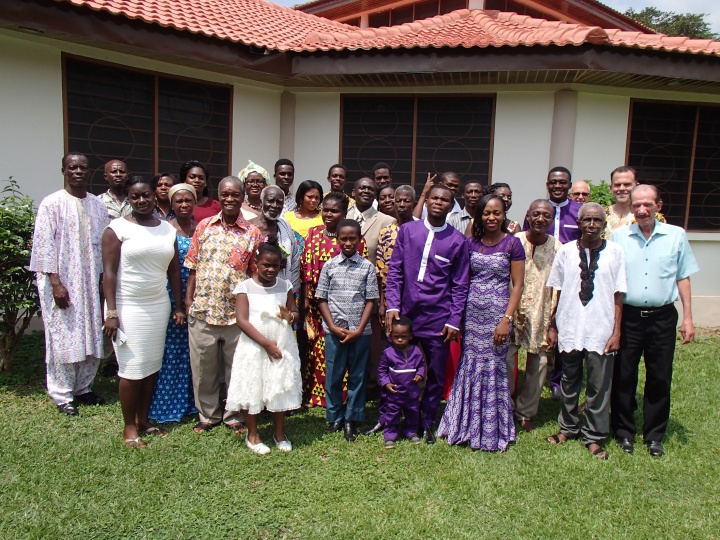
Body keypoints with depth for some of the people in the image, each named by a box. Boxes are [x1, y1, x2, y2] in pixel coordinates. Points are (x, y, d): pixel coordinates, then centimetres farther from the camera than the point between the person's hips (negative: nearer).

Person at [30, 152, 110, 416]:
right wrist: (55, 282, -15)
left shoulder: (97, 205, 8)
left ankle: (83, 387, 25)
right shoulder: (52, 204, -6)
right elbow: (44, 245, -9)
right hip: (61, 282, -5)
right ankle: (62, 395, 13)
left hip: (90, 282, 5)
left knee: (91, 337, 9)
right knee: (63, 338, 0)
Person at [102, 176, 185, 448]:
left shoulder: (167, 229, 8)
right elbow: (109, 272, -8)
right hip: (128, 308, -4)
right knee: (132, 368, 0)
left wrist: (179, 307, 9)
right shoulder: (117, 228, -5)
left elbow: (174, 271, 12)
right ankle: (129, 427, 15)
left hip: (159, 306, 4)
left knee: (152, 366, 9)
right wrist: (111, 312, -13)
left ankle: (143, 419, 25)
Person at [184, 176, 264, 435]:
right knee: (203, 367, 12)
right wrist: (189, 300, 0)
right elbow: (193, 267, 6)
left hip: (237, 313, -1)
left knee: (236, 367, 11)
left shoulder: (253, 233, -1)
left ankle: (234, 416, 29)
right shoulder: (204, 226, 4)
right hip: (202, 310, 2)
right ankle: (208, 414, 31)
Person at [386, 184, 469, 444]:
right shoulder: (407, 230, 3)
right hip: (406, 314, 1)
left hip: (438, 319, 0)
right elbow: (395, 272, 4)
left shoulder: (457, 241, 1)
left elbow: (460, 286, 3)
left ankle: (426, 424, 28)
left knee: (436, 375, 9)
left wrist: (454, 321, -3)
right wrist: (392, 306, -5)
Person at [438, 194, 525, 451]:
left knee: (492, 368, 4)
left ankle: (491, 431, 21)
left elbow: (517, 285, -4)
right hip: (471, 312, 3)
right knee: (469, 367, 8)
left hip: (496, 314, -3)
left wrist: (506, 319, -12)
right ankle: (467, 426, 24)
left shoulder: (512, 243, -3)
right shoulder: (471, 243, 7)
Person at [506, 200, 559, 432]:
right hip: (512, 311, -1)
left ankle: (525, 413, 28)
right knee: (505, 361, 0)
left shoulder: (557, 248, -2)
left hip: (542, 315, 1)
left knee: (539, 364, 9)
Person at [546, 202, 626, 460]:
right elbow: (557, 292, 5)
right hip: (569, 329, 1)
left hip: (601, 331, -1)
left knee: (599, 386, 7)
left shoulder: (614, 252, -2)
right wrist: (552, 325, 5)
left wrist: (616, 331, -3)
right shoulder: (566, 251, 1)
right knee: (569, 383, 15)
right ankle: (568, 427, 33)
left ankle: (594, 436, 23)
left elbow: (618, 295, -1)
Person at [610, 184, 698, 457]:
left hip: (662, 317, 1)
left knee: (660, 379, 9)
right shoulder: (619, 236, 1)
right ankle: (624, 432, 23)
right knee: (623, 377, 7)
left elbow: (683, 278, 7)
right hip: (628, 317, 0)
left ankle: (654, 436, 24)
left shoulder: (676, 235, 2)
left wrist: (687, 318, 3)